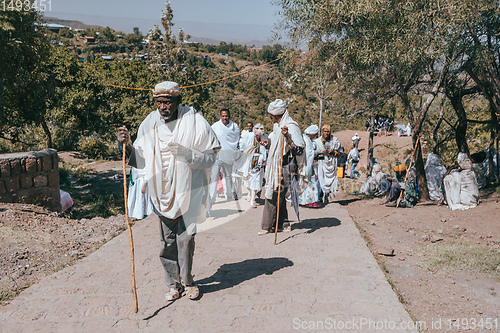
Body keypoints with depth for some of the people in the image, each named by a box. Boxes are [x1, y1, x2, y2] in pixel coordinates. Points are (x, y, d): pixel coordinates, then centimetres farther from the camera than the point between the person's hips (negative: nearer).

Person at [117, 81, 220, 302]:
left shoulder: (194, 121, -8)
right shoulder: (149, 124, 1)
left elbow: (210, 157, -7)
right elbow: (141, 161, 5)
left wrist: (185, 152, -23)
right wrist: (128, 145, -13)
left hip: (188, 191, -3)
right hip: (162, 191, 3)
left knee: (185, 238, -2)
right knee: (167, 241, 9)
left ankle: (187, 280, 22)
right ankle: (174, 283, 27)